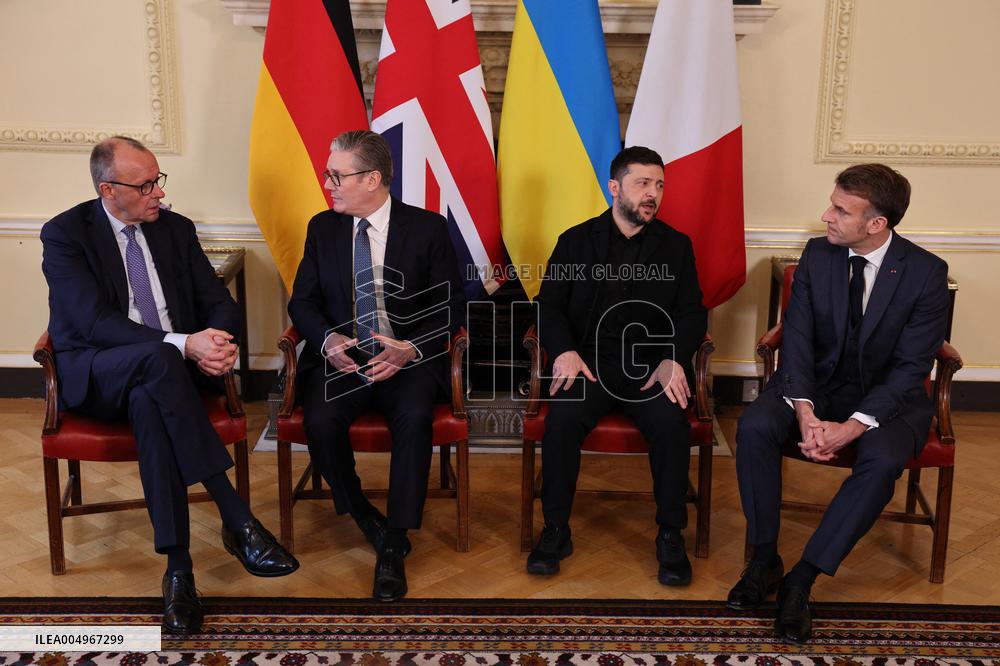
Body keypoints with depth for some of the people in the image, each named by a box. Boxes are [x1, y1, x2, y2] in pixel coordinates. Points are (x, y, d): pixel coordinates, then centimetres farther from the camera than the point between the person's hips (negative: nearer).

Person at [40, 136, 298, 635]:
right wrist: (181, 345, -31)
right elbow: (95, 322, -19)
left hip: (164, 370, 3)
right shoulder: (65, 234, -6)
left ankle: (178, 566, -37)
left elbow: (219, 301, 8)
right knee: (157, 359, -38)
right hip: (94, 376, -3)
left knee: (148, 403, -36)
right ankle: (238, 521, -39)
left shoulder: (175, 229, 9)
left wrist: (214, 340, -18)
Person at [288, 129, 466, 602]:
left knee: (414, 417, -33)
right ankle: (365, 519, -2)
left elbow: (450, 305, 0)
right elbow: (302, 300, 9)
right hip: (340, 354, 2)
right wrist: (327, 339, -13)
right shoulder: (322, 228, 9)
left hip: (407, 357, -2)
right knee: (320, 421, -28)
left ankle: (393, 547, -20)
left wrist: (411, 347, -18)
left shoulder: (428, 228, 0)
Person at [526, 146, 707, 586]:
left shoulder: (676, 245, 13)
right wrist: (564, 351, -16)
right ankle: (556, 529, -11)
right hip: (589, 361, 0)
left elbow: (692, 312, 7)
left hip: (650, 364, 1)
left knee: (671, 422, -30)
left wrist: (674, 358, -13)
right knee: (561, 420, -30)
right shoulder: (576, 241, 10)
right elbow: (548, 305, 5)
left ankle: (670, 534, -11)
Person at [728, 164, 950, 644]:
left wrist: (853, 426, -27)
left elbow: (911, 366, -15)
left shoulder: (926, 272, -13)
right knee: (754, 426, -27)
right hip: (817, 383, 3)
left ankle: (801, 579, -22)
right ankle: (764, 559, -11)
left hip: (887, 395, -2)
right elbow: (798, 338, -7)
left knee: (883, 460, -34)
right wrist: (805, 412, -23)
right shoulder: (817, 255, -4)